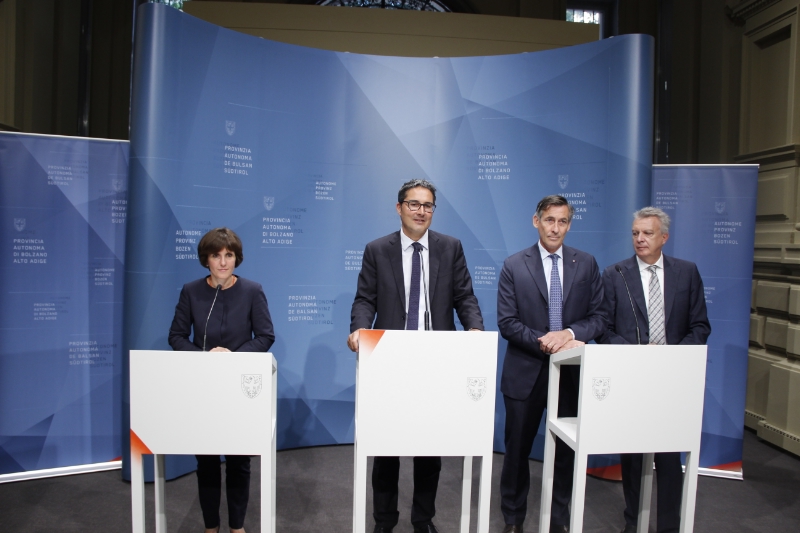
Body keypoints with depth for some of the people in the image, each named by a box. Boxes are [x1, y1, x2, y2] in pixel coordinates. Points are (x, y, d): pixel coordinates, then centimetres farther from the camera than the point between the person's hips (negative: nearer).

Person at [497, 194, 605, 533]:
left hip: (572, 372, 2)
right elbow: (507, 323, -8)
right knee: (518, 449, 11)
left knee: (566, 450, 12)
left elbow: (598, 317, 1)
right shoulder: (514, 266, -3)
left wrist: (569, 333, -18)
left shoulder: (586, 264, 3)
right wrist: (545, 343, -20)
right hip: (526, 372, -1)